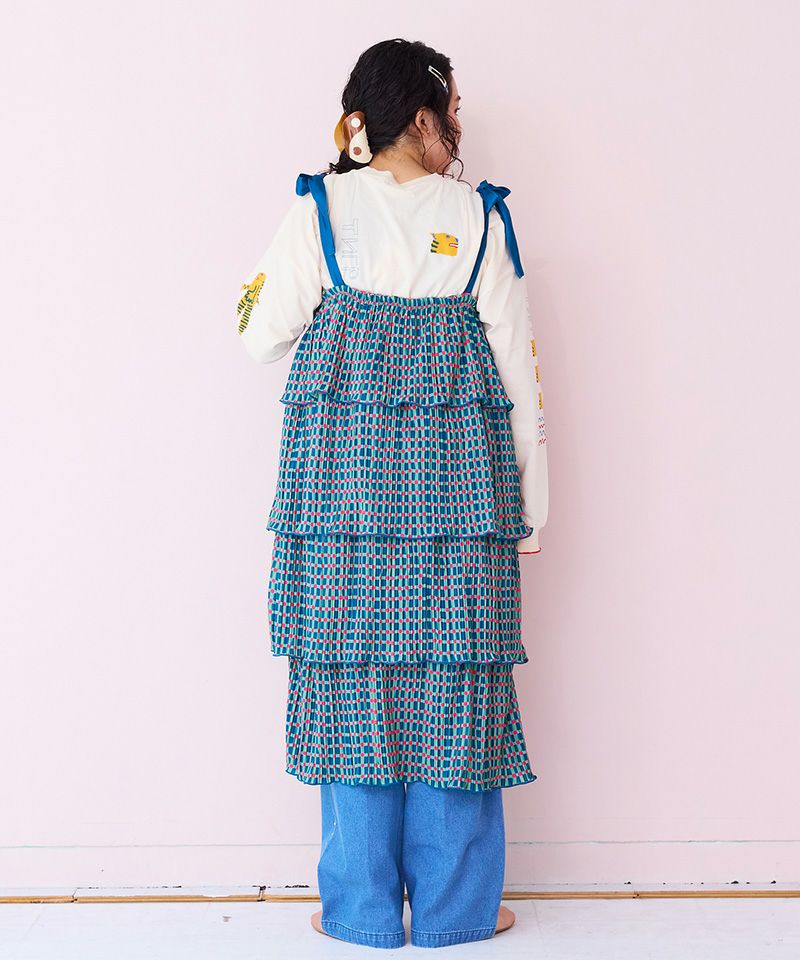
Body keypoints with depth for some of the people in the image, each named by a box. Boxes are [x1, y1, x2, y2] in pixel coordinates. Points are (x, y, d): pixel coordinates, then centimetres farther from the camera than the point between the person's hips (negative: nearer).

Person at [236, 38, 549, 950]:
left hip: (343, 465, 0)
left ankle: (362, 906, 15)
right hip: (457, 479, 0)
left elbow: (263, 336, 8)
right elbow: (518, 372, 3)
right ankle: (454, 907, 17)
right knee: (451, 672, 6)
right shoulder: (481, 219, 4)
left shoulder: (319, 209, 2)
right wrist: (530, 509, 9)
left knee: (352, 666, 7)